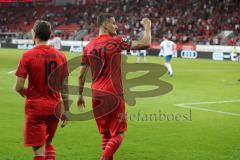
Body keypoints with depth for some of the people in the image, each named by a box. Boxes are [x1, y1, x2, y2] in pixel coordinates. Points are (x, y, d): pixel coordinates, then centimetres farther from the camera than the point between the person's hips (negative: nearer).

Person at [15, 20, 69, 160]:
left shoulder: (28, 56, -10)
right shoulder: (60, 56, 1)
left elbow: (19, 87, -11)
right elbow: (65, 87, 4)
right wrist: (66, 111, 11)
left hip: (35, 108, -4)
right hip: (54, 107, 4)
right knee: (48, 143, 24)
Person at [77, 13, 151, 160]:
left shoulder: (89, 46, 8)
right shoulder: (116, 42, -8)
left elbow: (82, 75, 10)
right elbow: (145, 44, -11)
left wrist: (80, 96, 20)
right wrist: (147, 27, 6)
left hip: (96, 95, 6)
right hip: (113, 95, -6)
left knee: (105, 135, 16)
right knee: (118, 134, 2)